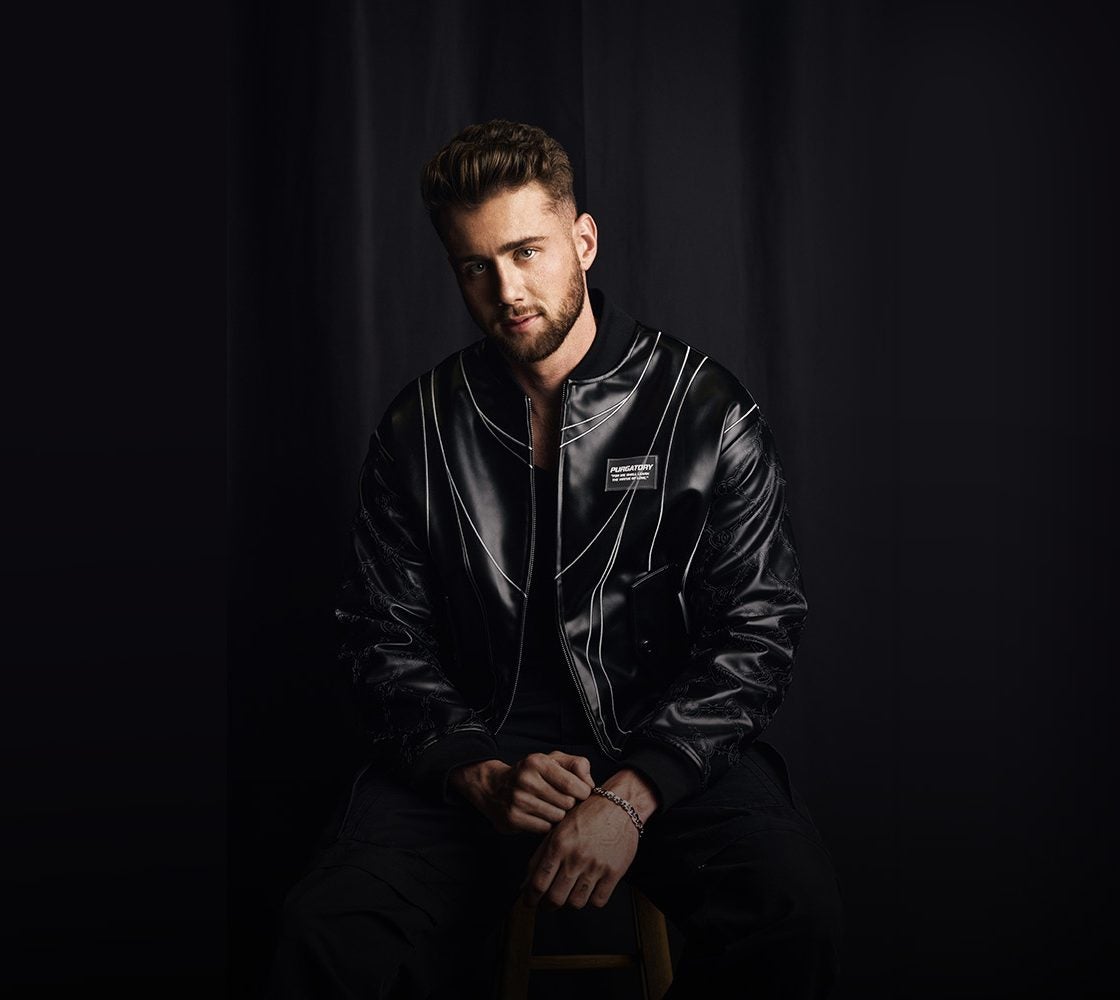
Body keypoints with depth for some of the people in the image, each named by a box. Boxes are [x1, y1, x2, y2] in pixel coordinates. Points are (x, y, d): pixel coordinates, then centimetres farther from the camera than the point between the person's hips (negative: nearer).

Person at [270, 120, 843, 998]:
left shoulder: (705, 410, 0)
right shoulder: (420, 430, 6)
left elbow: (758, 630, -3)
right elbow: (388, 643, 6)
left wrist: (632, 794, -17)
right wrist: (482, 777, -13)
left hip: (668, 743, 0)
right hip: (474, 751, 1)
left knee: (793, 910, -30)